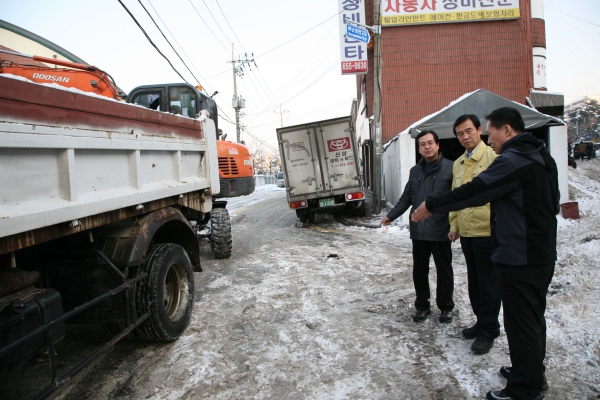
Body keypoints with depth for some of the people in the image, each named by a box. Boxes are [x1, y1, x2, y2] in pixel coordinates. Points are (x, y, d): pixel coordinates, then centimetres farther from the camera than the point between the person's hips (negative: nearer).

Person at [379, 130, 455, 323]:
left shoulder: (450, 167, -5)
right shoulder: (415, 171, 13)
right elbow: (406, 198, 19)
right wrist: (391, 216, 17)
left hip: (441, 230, -4)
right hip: (418, 230, 5)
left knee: (444, 270, 9)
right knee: (419, 270, 11)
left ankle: (446, 307, 27)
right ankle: (422, 305, 27)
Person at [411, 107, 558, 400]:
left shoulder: (513, 160, -18)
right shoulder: (542, 158, 13)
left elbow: (473, 191, -23)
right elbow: (553, 203, 19)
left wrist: (431, 206, -14)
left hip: (519, 257, -10)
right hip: (543, 254, 10)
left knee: (521, 323, 0)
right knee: (534, 317, 21)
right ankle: (534, 374, 36)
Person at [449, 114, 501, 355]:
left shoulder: (493, 157, -8)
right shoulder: (457, 164, 14)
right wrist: (454, 225, 15)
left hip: (487, 230, -7)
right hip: (466, 232, 7)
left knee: (488, 282, 4)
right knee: (474, 280, 17)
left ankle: (488, 330, 17)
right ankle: (481, 321, 33)